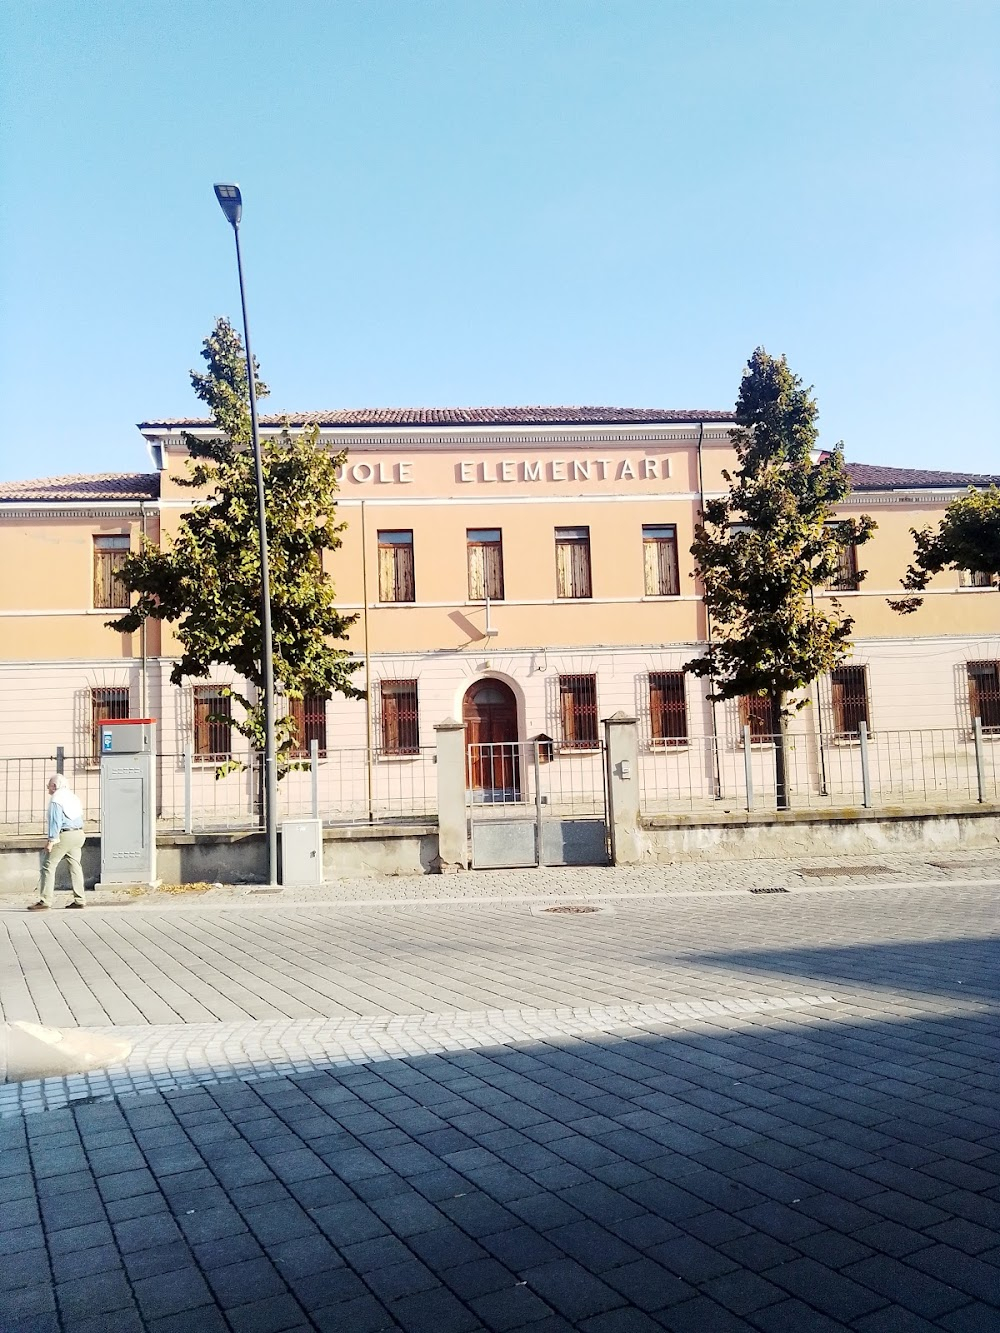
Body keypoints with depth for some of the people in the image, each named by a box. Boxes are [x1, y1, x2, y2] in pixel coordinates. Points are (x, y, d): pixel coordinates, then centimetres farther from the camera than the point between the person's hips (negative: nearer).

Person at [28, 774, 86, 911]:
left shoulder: (56, 799, -10)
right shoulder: (73, 796, 16)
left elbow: (55, 821, -17)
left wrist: (51, 840, -17)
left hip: (64, 835, -8)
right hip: (79, 834, 8)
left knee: (48, 866, -3)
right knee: (75, 865, 10)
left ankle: (45, 901, -7)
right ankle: (79, 900, 9)